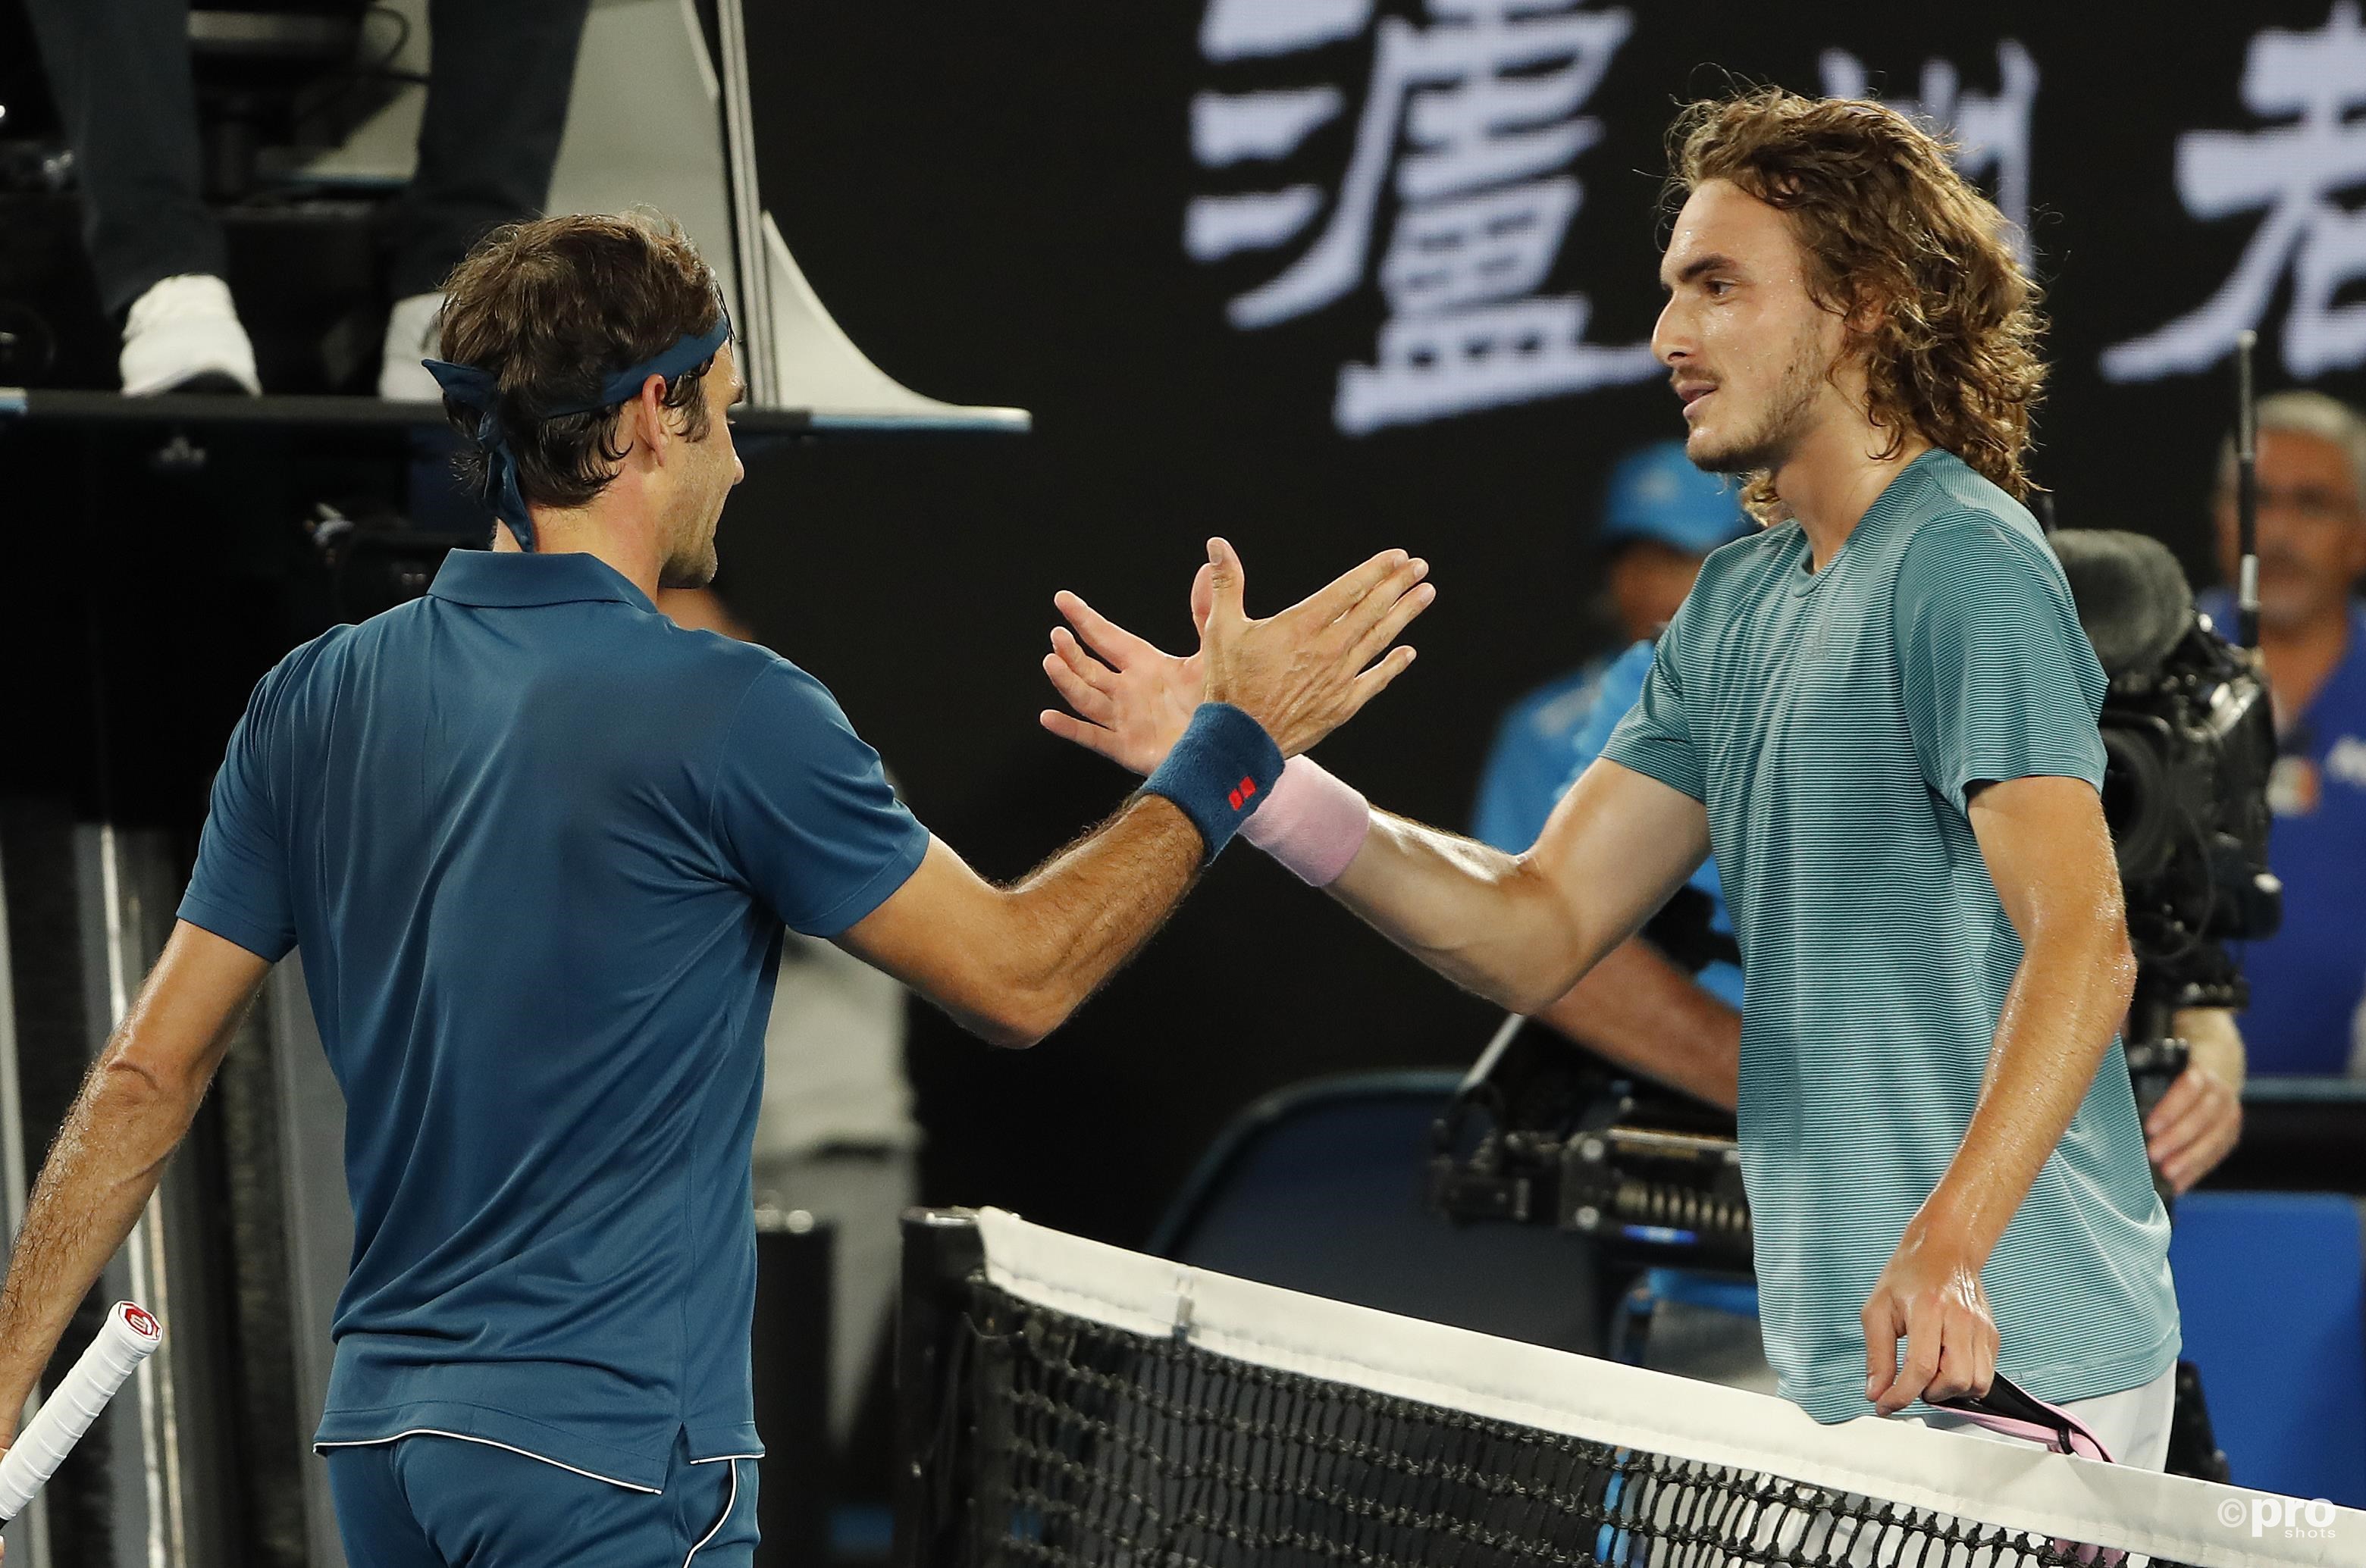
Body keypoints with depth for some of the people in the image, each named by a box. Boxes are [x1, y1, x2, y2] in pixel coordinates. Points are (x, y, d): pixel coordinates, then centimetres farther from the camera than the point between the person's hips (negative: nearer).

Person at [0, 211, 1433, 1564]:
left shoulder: (315, 701, 5)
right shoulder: (724, 711, -13)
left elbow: (149, 1074, 5)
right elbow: (1017, 975, -3)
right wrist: (1236, 747, 7)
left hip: (379, 1439, 7)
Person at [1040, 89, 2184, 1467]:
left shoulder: (1965, 565, -14)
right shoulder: (1739, 605, 15)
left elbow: (2084, 940, -27)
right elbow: (1542, 934, 11)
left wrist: (1943, 1249, -40)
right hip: (1848, 1374, 9)